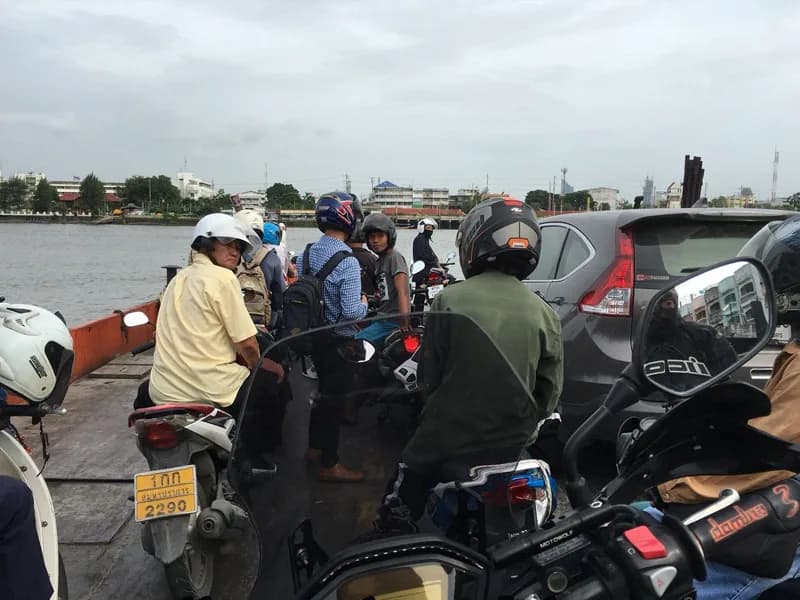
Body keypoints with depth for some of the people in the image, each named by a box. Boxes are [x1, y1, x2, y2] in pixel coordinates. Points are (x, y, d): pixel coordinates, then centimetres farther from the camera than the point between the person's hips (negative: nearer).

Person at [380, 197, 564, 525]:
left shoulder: (448, 301, -15)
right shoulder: (545, 313, -7)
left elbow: (429, 376, -8)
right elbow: (550, 389, -2)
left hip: (447, 438, -3)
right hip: (511, 444, 4)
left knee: (398, 512, 19)